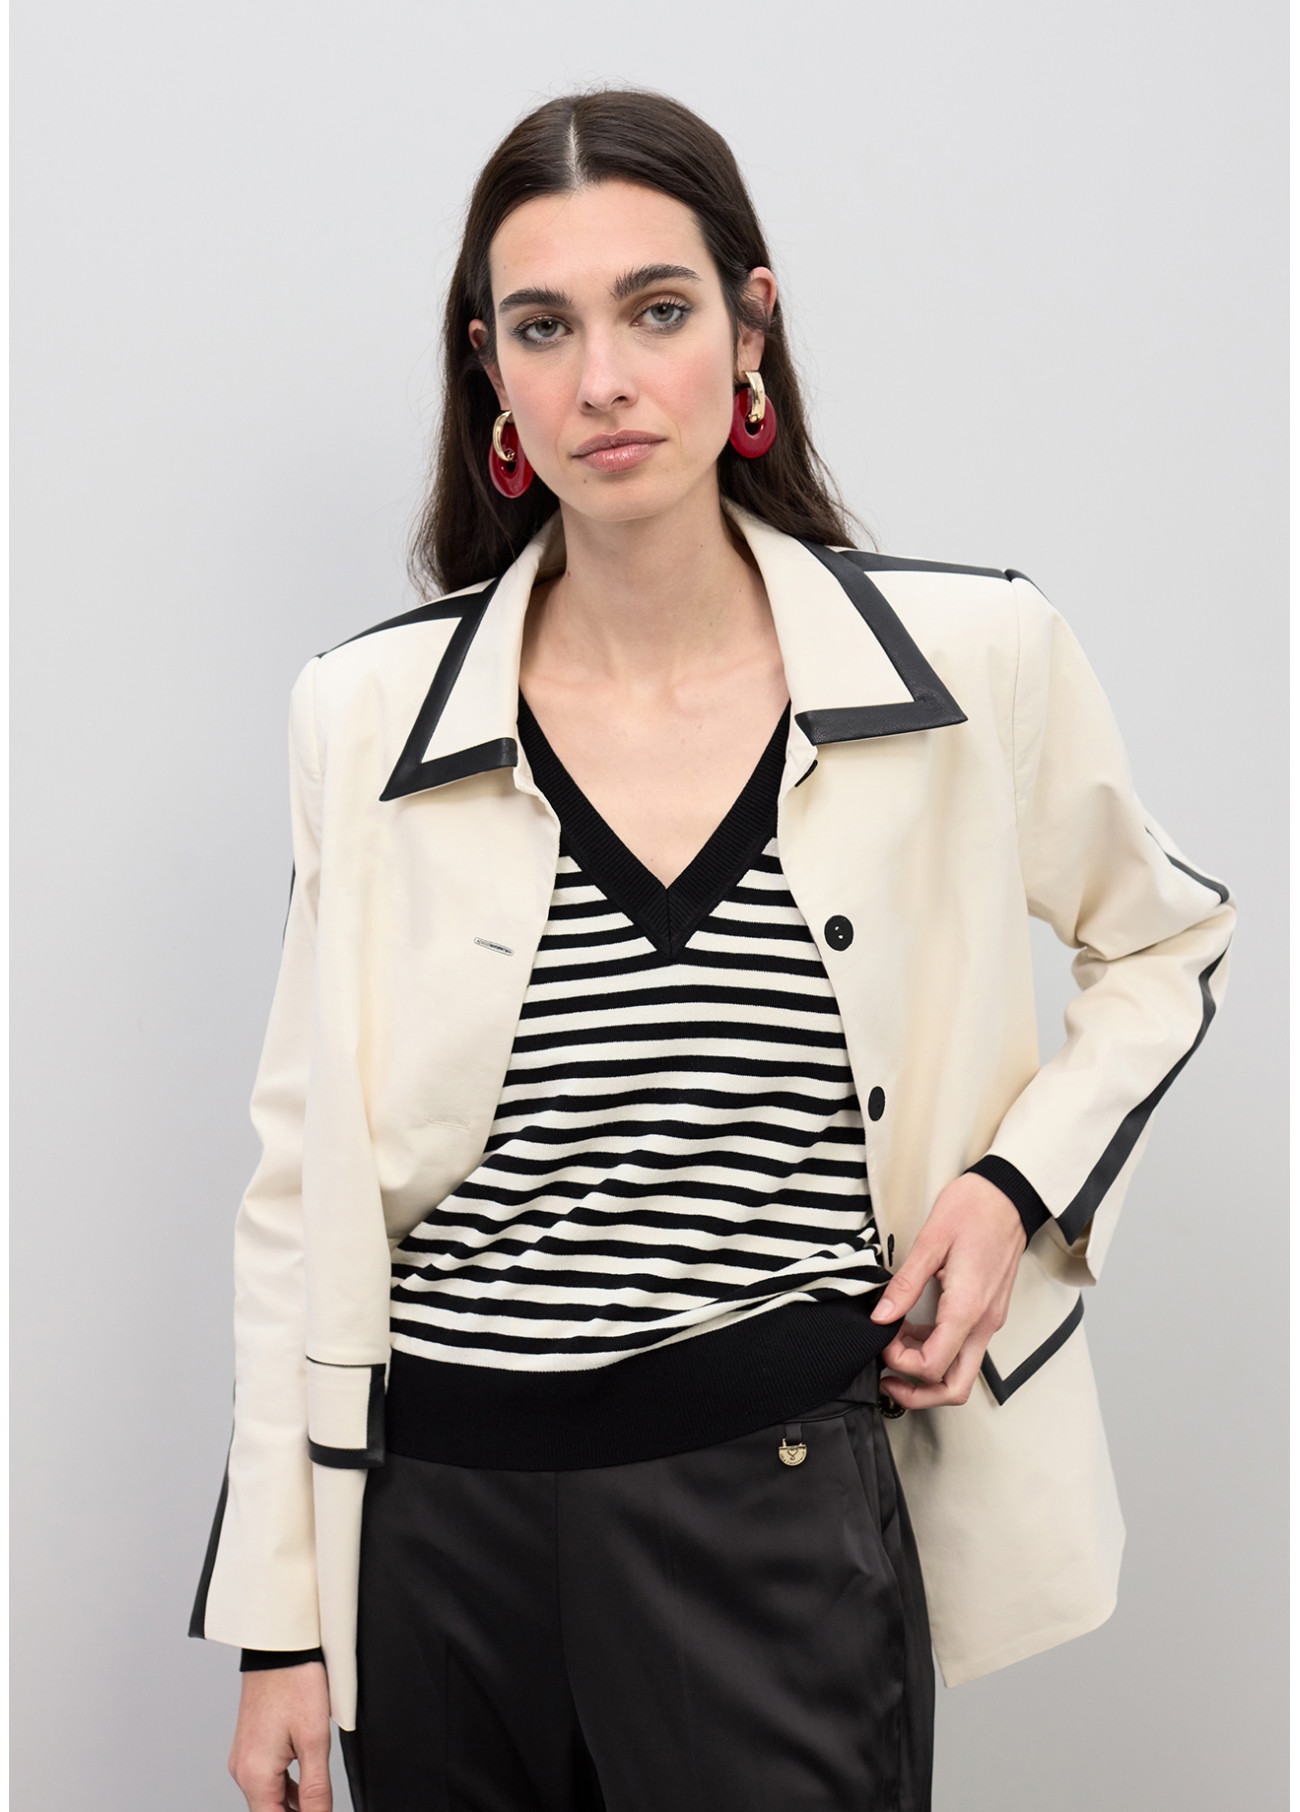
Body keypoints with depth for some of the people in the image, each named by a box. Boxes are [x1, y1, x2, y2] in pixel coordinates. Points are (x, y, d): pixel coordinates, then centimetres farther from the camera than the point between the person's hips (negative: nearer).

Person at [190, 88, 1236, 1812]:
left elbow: (1166, 941, 15)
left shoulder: (975, 662, -4)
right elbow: (307, 1180, 3)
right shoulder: (372, 713, -2)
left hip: (788, 1517, -1)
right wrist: (281, 1621, 3)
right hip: (439, 1519, 1)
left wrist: (1018, 1182, -3)